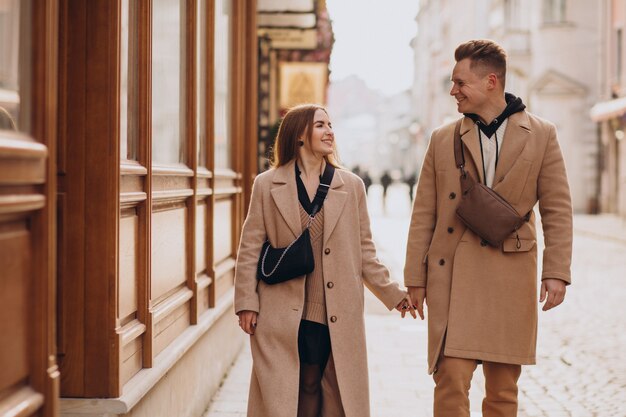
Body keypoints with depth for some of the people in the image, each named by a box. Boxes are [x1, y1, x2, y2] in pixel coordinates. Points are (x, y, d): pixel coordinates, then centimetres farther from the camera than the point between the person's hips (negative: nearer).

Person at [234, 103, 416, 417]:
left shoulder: (351, 186, 8)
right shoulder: (266, 185, 3)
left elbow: (364, 250, 12)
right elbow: (250, 248, 2)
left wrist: (393, 293, 7)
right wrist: (247, 303, -3)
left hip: (336, 317, 2)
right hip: (282, 316, -1)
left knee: (313, 386, 6)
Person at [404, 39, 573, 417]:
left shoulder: (541, 135, 4)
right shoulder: (443, 140, 7)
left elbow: (558, 209, 3)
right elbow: (423, 214, 7)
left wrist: (557, 272, -5)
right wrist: (415, 278, 4)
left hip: (512, 277, 0)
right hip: (453, 276, 0)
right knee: (451, 380, -7)